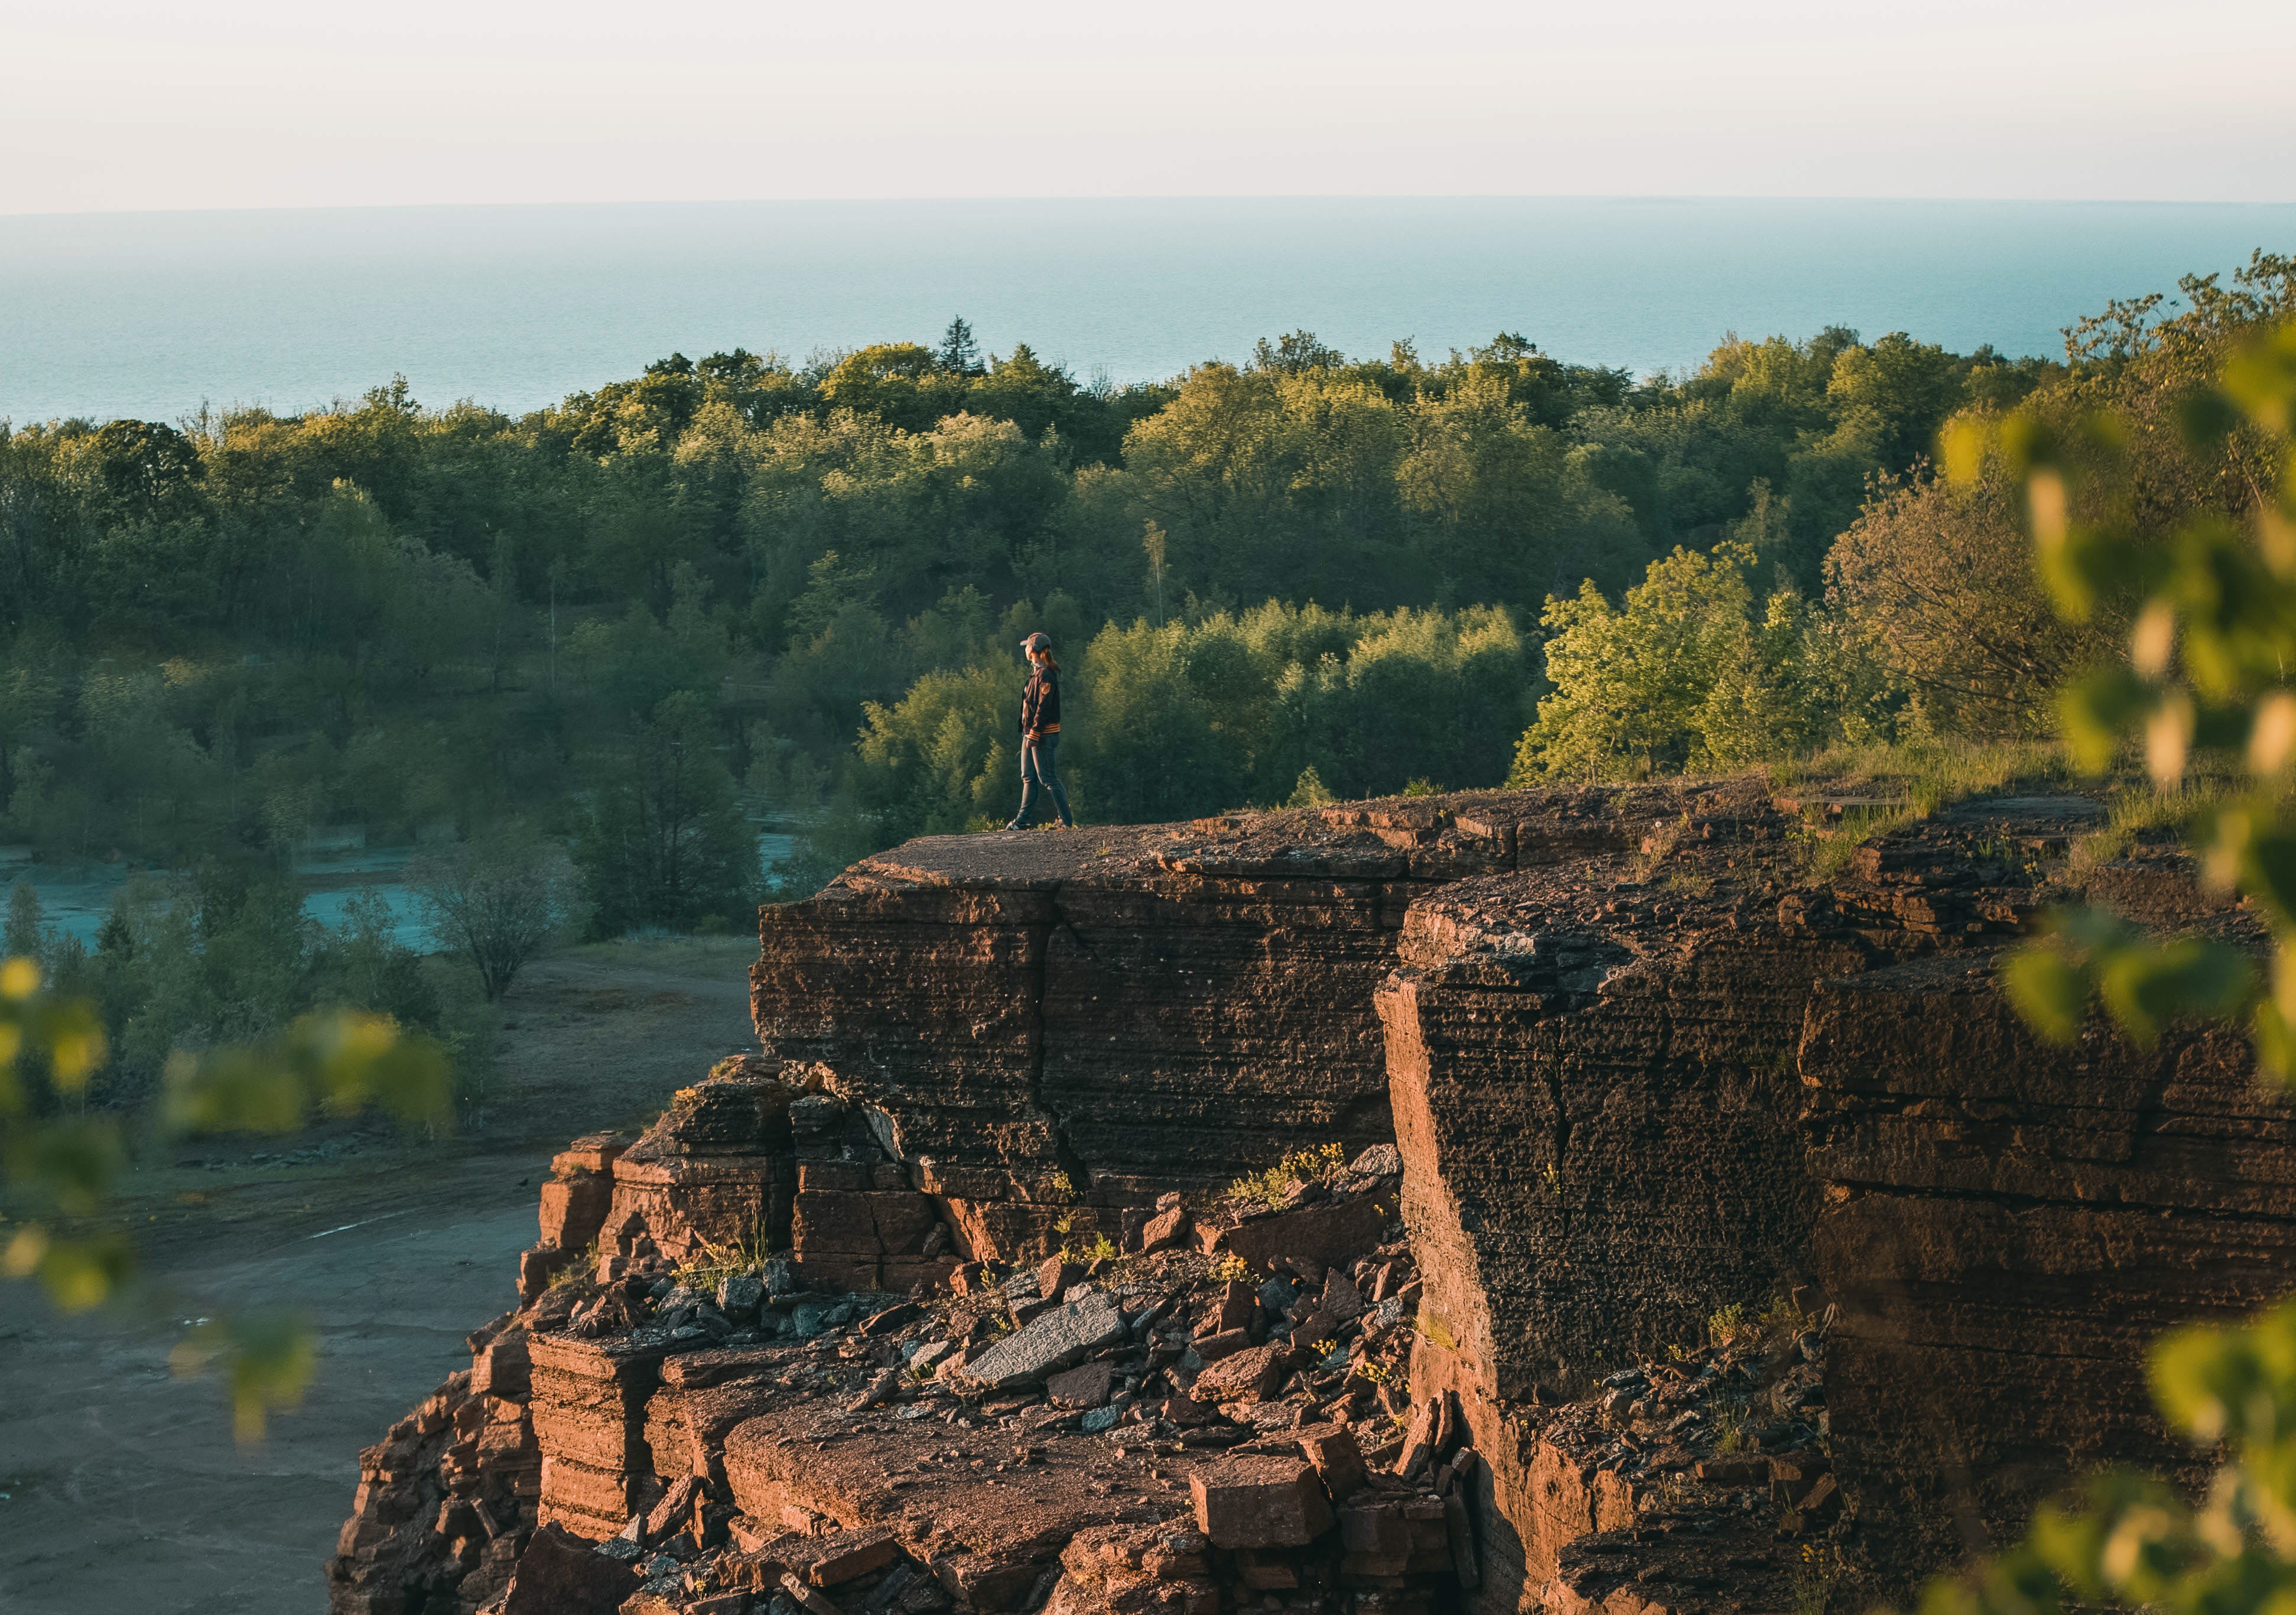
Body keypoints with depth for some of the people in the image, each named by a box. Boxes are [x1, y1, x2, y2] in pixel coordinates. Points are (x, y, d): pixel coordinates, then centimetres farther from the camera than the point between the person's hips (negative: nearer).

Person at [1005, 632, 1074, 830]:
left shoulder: (1046, 675, -16)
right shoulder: (1036, 673, 15)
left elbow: (1044, 708, -21)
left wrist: (1035, 735, -23)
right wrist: (1028, 733, 17)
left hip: (1044, 734, -11)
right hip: (1031, 732, 11)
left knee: (1048, 779, -8)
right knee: (1028, 777, 12)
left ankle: (1067, 822, -3)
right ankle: (1022, 820, 16)